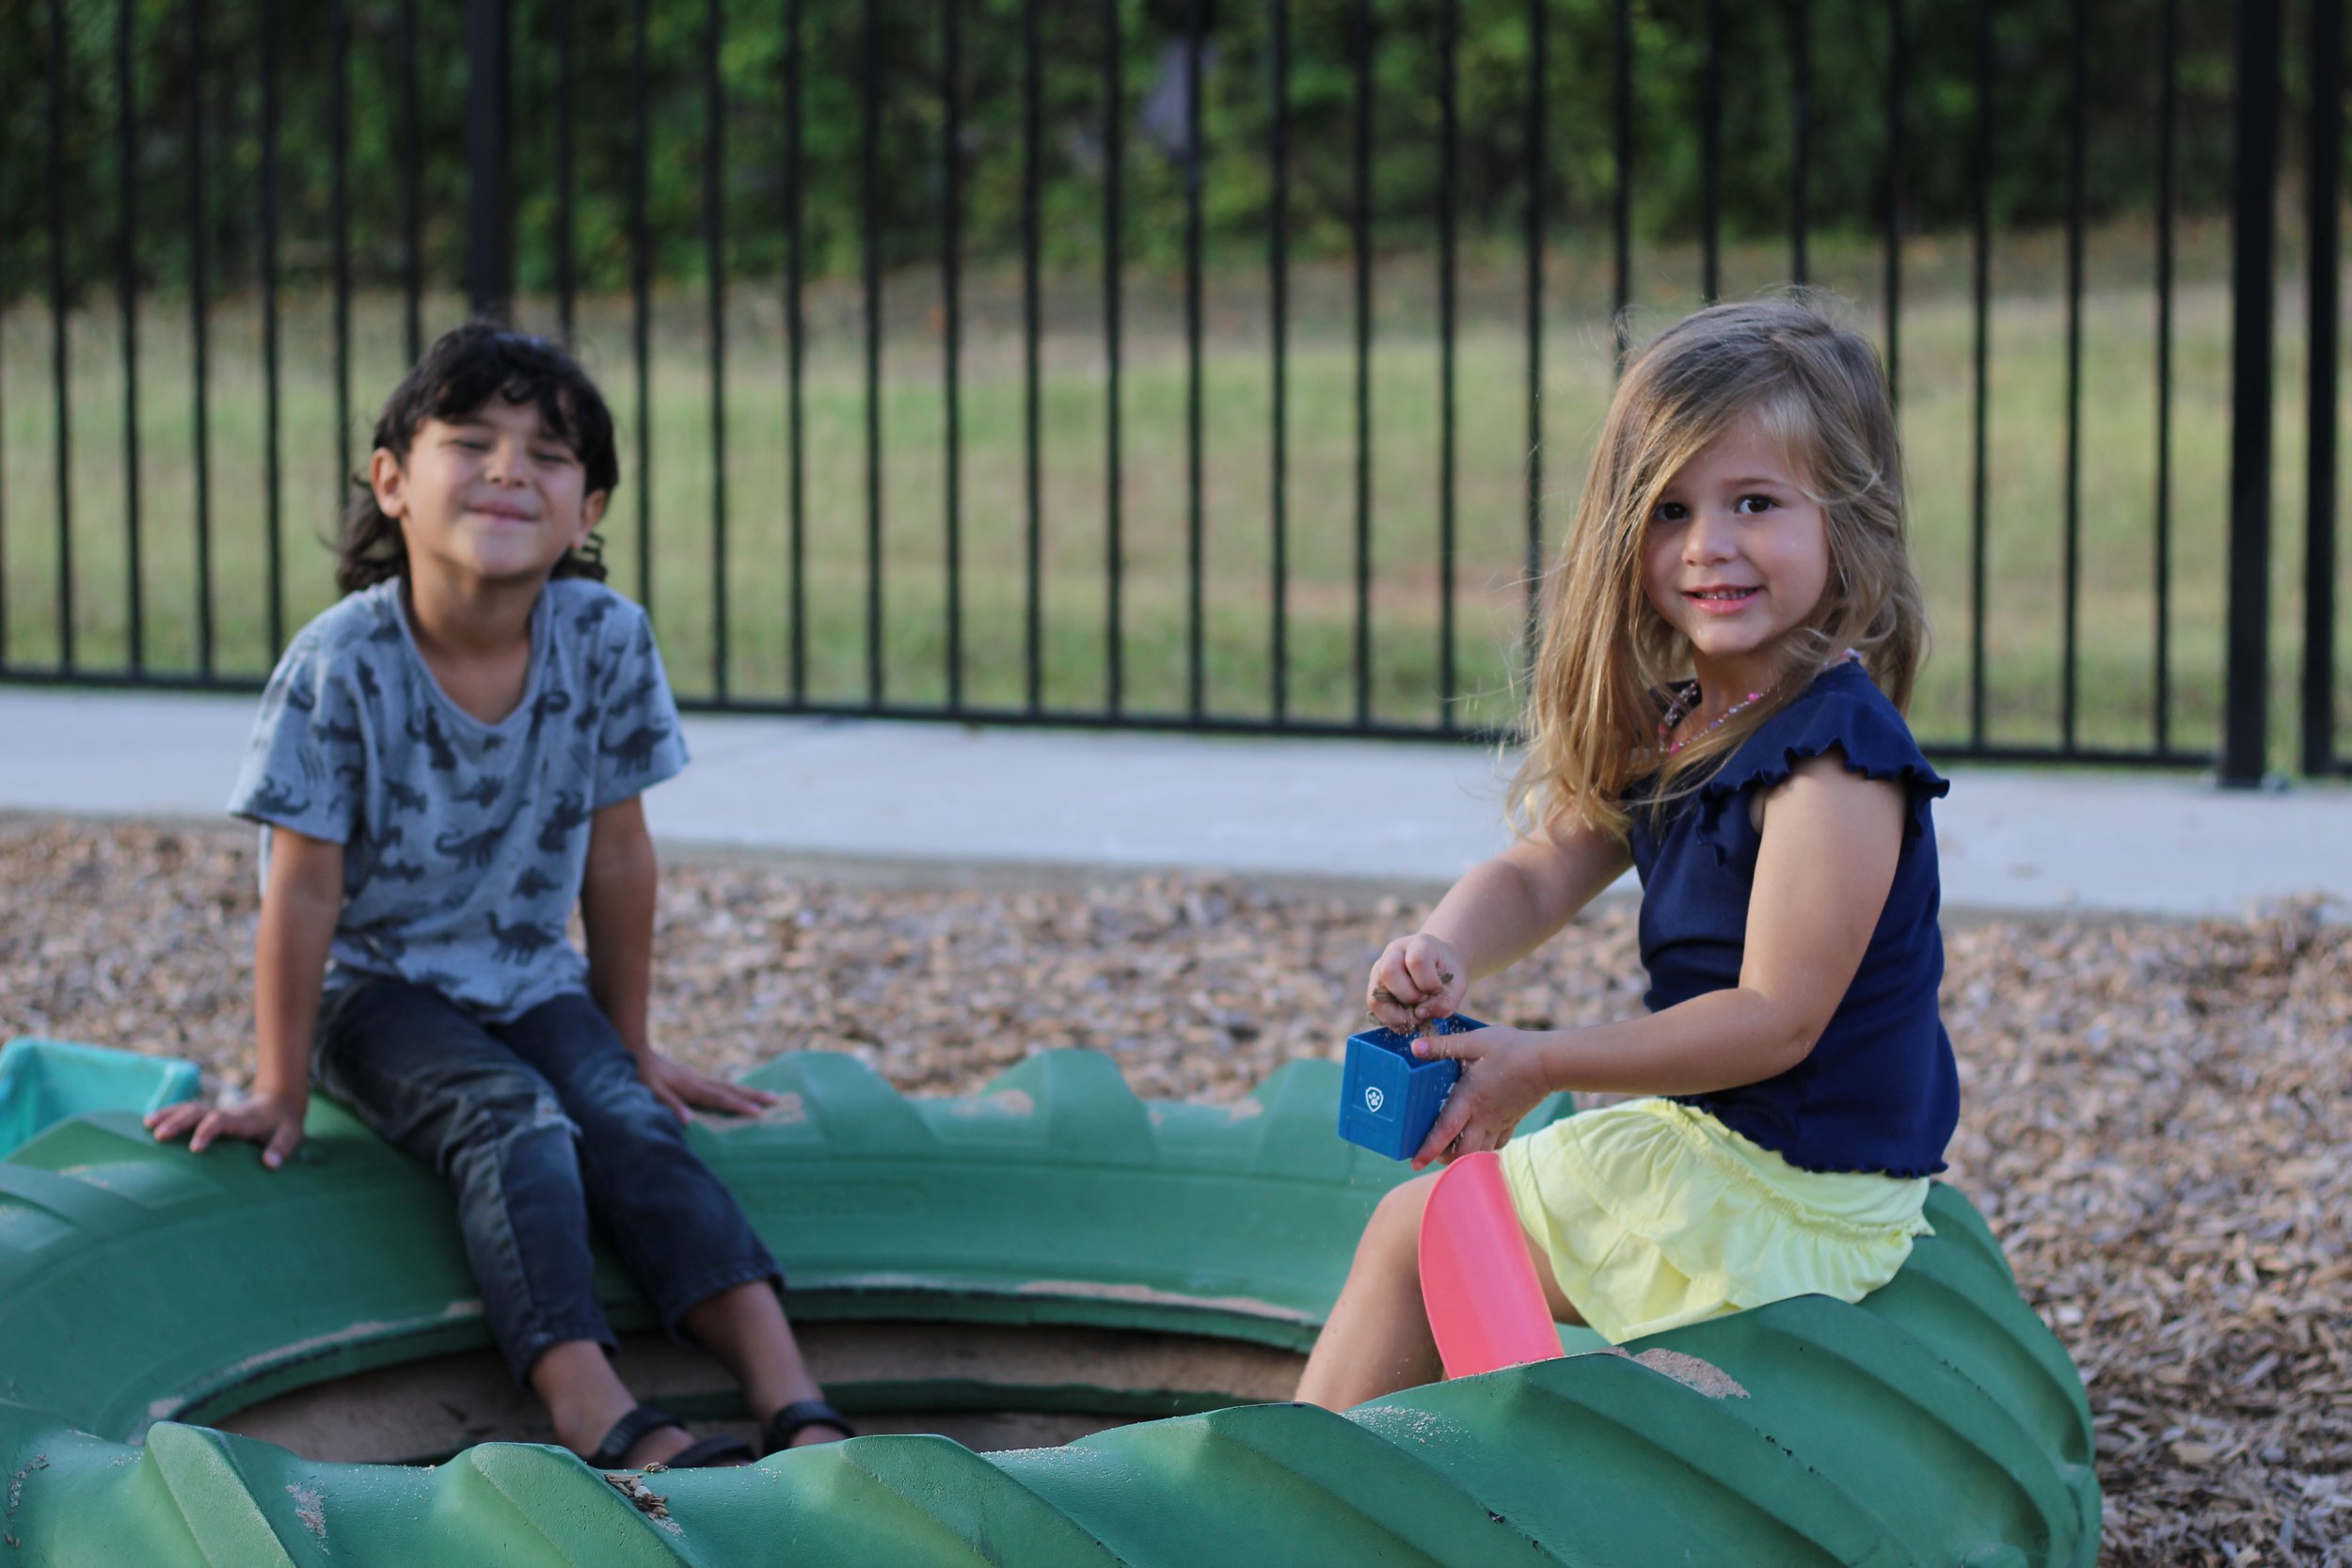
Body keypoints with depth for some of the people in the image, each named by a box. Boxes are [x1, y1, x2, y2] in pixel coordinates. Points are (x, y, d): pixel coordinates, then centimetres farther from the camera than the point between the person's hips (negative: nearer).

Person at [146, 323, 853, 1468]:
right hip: (378, 988, -3)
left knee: (635, 1128, -22)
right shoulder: (341, 663, -19)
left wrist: (630, 1046, 8)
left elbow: (615, 854, 1)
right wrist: (280, 1090, -9)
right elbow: (305, 884, -14)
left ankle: (797, 1410, -34)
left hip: (535, 983, 3)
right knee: (516, 1126, -29)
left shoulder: (607, 639, -10)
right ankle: (602, 1421, -45)